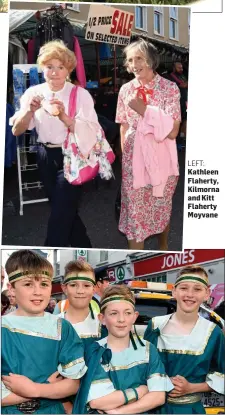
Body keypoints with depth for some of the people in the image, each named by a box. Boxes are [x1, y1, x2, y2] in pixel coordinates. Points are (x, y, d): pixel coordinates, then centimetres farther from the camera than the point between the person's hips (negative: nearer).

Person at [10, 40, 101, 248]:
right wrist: (30, 111, -23)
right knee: (66, 211, 17)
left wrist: (64, 118, -33)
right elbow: (17, 131, -4)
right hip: (46, 157, 5)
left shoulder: (80, 94, -10)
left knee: (59, 217, -6)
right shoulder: (33, 93, 0)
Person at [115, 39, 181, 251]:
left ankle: (163, 245, 41)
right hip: (134, 158, 1)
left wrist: (143, 110, -20)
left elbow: (172, 131, -17)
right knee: (135, 211, 4)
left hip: (162, 158, -1)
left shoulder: (170, 88, -10)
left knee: (162, 207, 17)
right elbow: (124, 128, 8)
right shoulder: (126, 90, -1)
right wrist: (124, 159, 8)